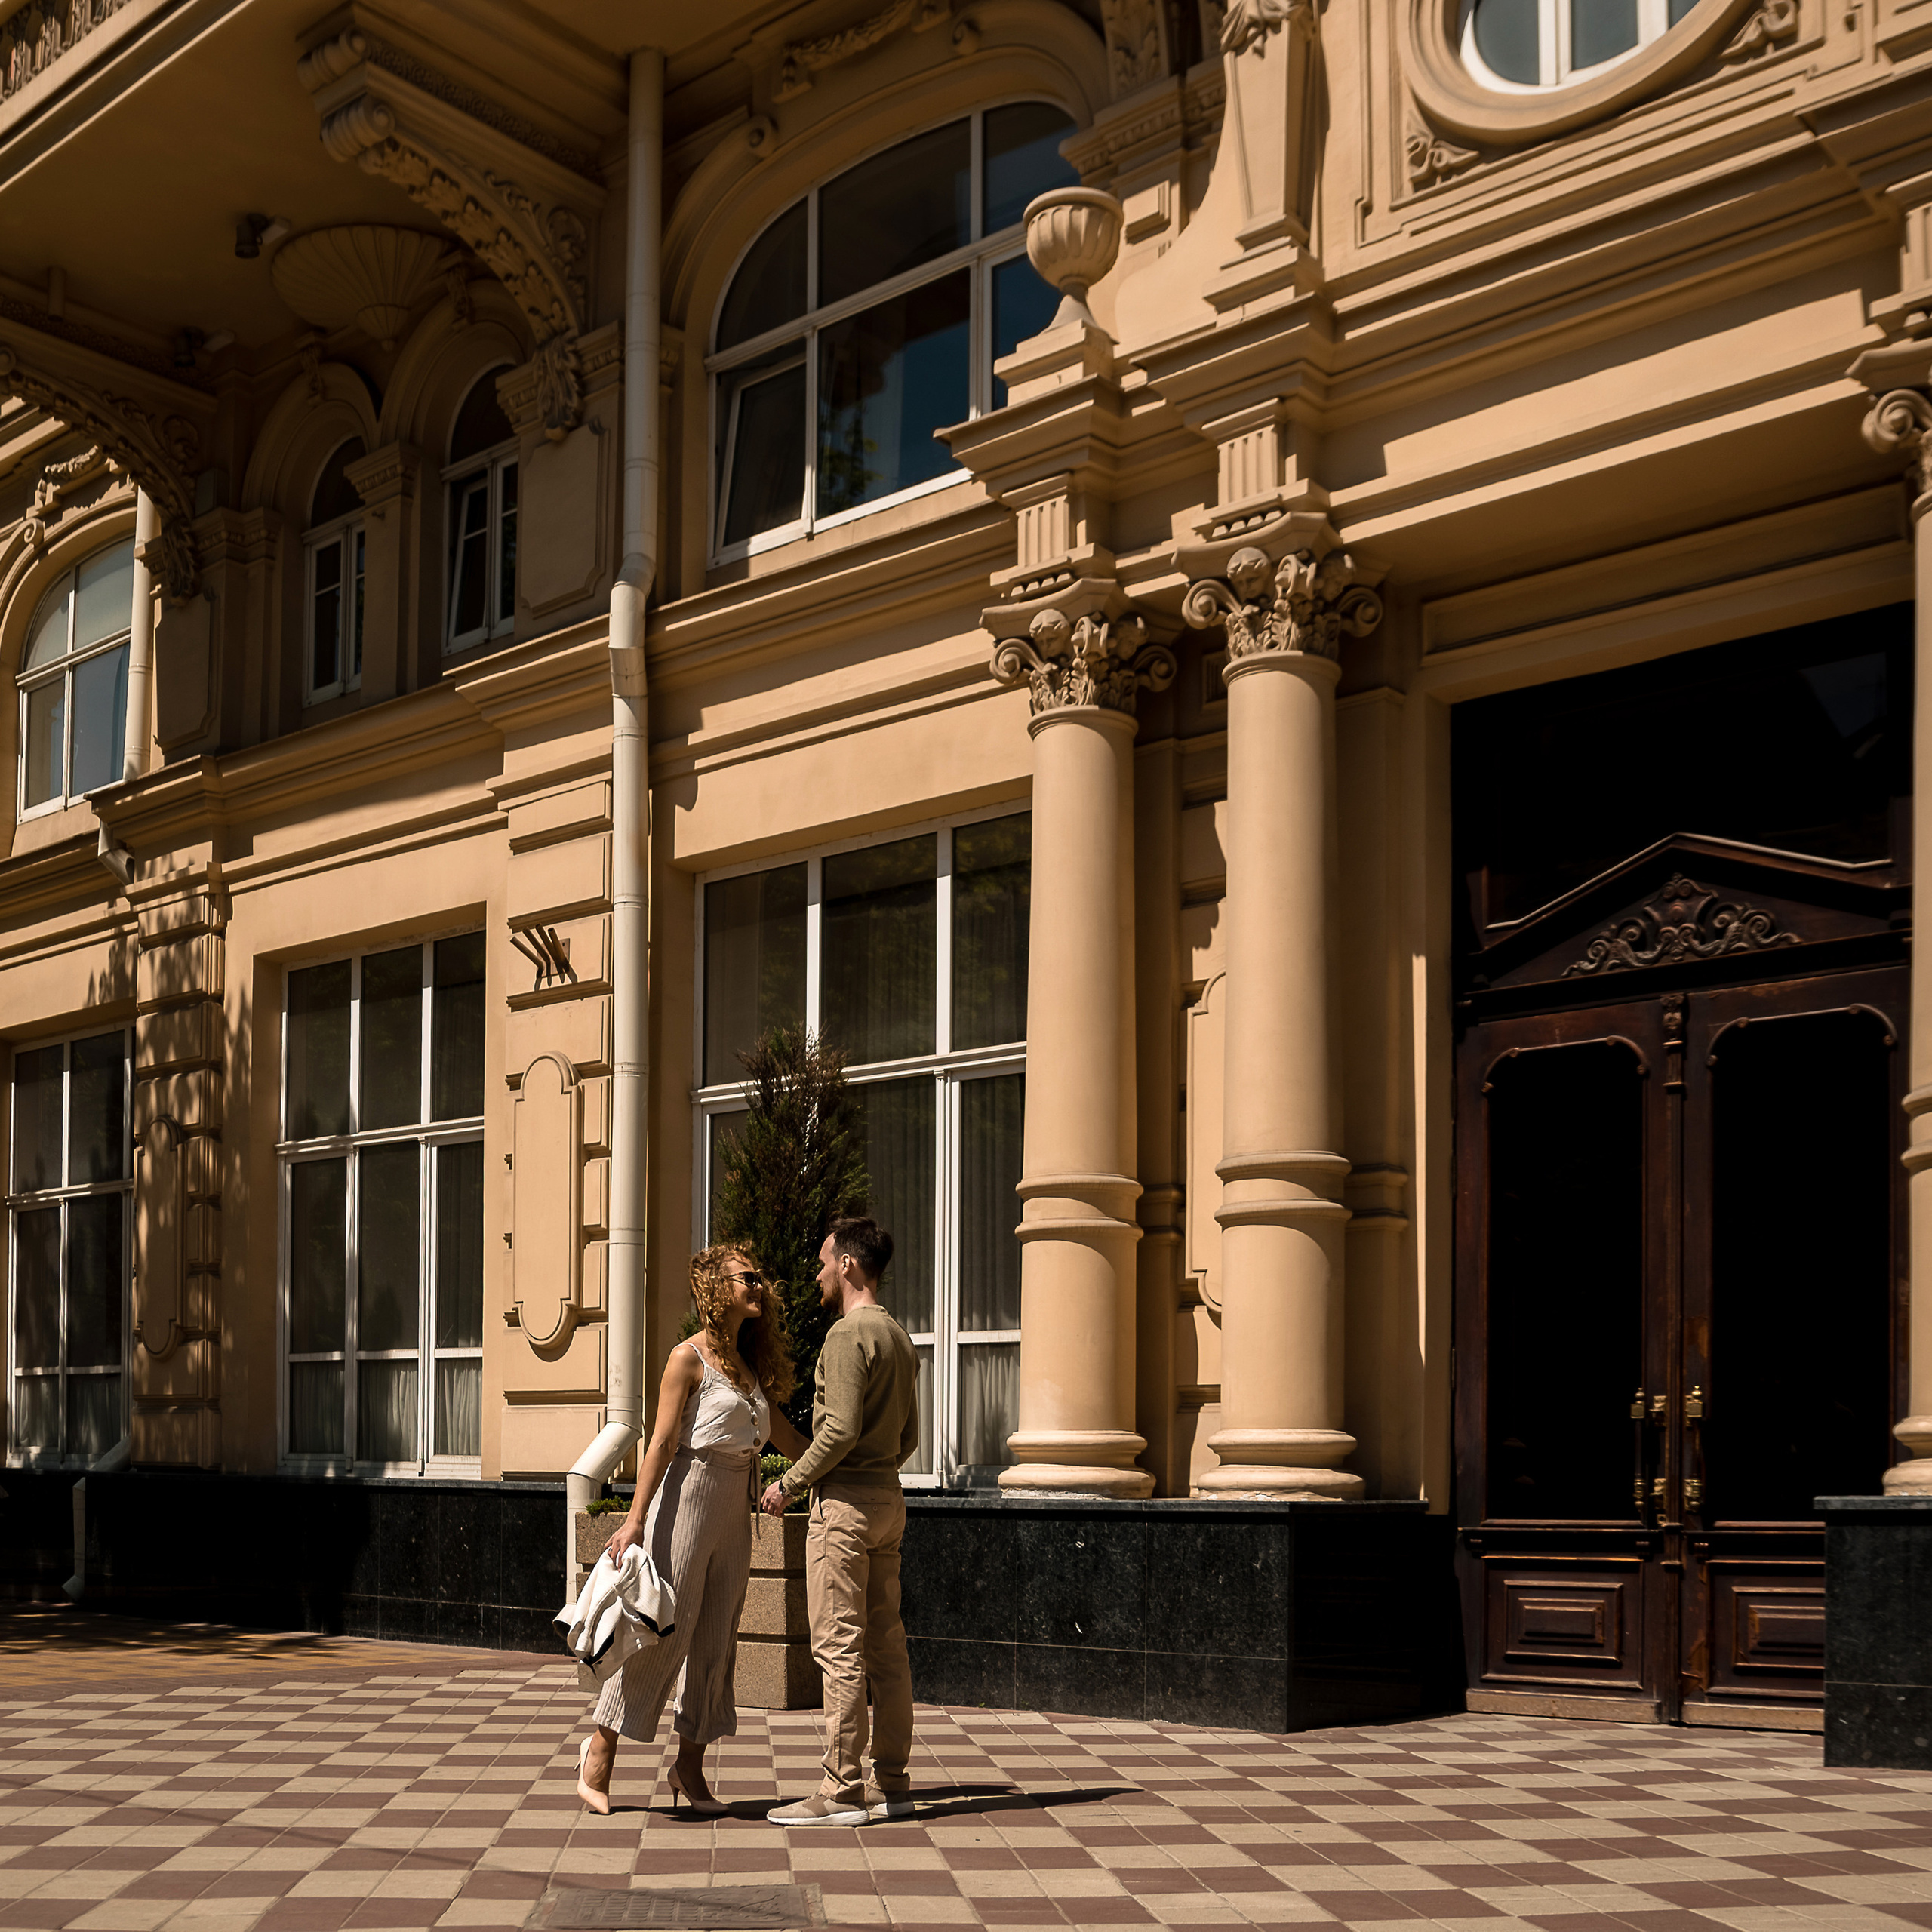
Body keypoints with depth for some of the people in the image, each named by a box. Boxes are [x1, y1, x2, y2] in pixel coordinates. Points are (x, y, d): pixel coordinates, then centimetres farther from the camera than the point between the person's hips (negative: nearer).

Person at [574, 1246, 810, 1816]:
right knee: (662, 1628, -5)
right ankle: (599, 1752, 9)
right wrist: (635, 1518, -16)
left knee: (716, 1636, 6)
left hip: (733, 1509, 7)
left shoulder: (748, 1367, 14)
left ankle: (690, 1767, 14)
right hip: (689, 1495, -7)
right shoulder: (689, 1358, -7)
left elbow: (788, 1438, 18)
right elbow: (662, 1442, -11)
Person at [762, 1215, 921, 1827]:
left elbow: (841, 1430, -20)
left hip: (845, 1501, -9)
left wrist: (789, 1484, -11)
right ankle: (892, 1782, 12)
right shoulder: (900, 1338, 16)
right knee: (884, 1644, 9)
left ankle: (843, 1789, -6)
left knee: (839, 1646, -7)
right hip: (888, 1498, 9)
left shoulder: (849, 1334, -13)